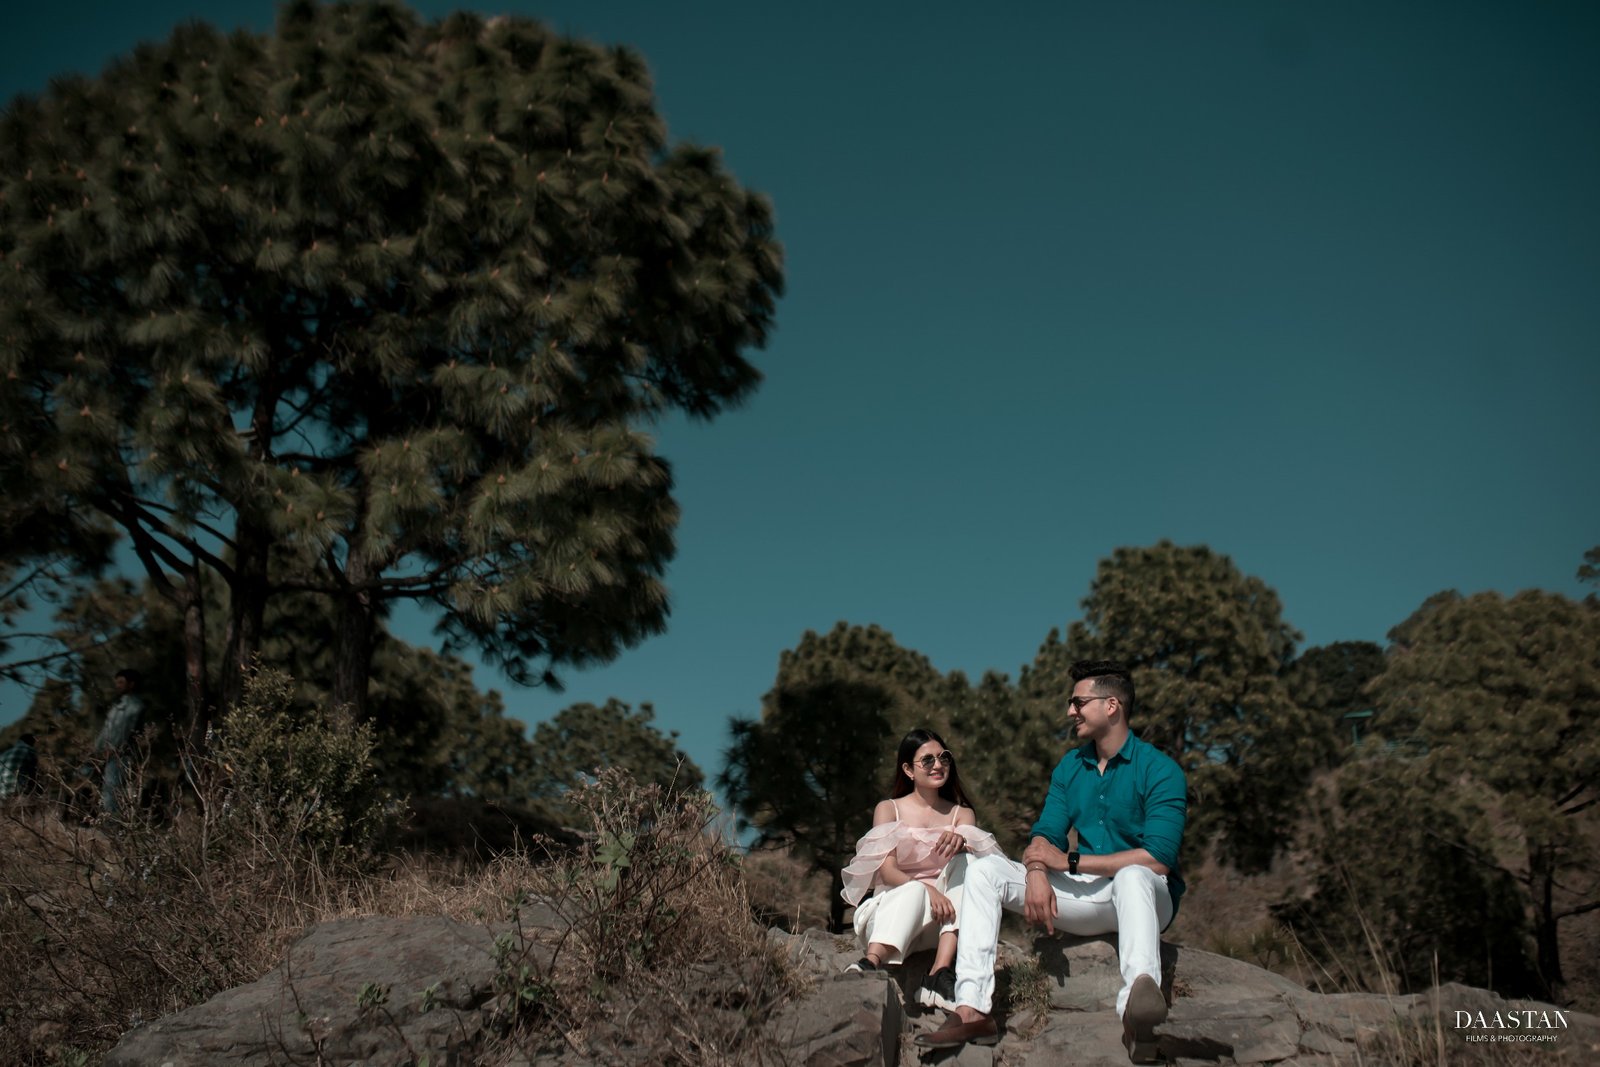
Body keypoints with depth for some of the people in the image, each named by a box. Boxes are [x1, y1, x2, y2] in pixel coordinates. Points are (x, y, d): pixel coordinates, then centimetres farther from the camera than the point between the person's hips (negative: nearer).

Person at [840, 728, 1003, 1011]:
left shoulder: (962, 814, 16)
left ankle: (941, 972, -38)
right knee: (913, 891, -34)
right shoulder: (888, 809, 10)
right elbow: (887, 870, -7)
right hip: (893, 905, -2)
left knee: (965, 861, -25)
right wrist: (927, 890, -28)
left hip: (943, 923, 2)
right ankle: (871, 963, -58)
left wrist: (960, 844, -30)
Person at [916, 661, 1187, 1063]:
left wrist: (1070, 862, -19)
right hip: (1085, 900, 6)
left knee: (1131, 876, -41)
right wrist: (1037, 871, -19)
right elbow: (1046, 834, 6)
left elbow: (1159, 859, -20)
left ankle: (1138, 1000, -69)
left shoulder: (1159, 769, -10)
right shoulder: (1070, 767, 11)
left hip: (1146, 897, -6)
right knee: (985, 869, -10)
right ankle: (971, 1011, -24)